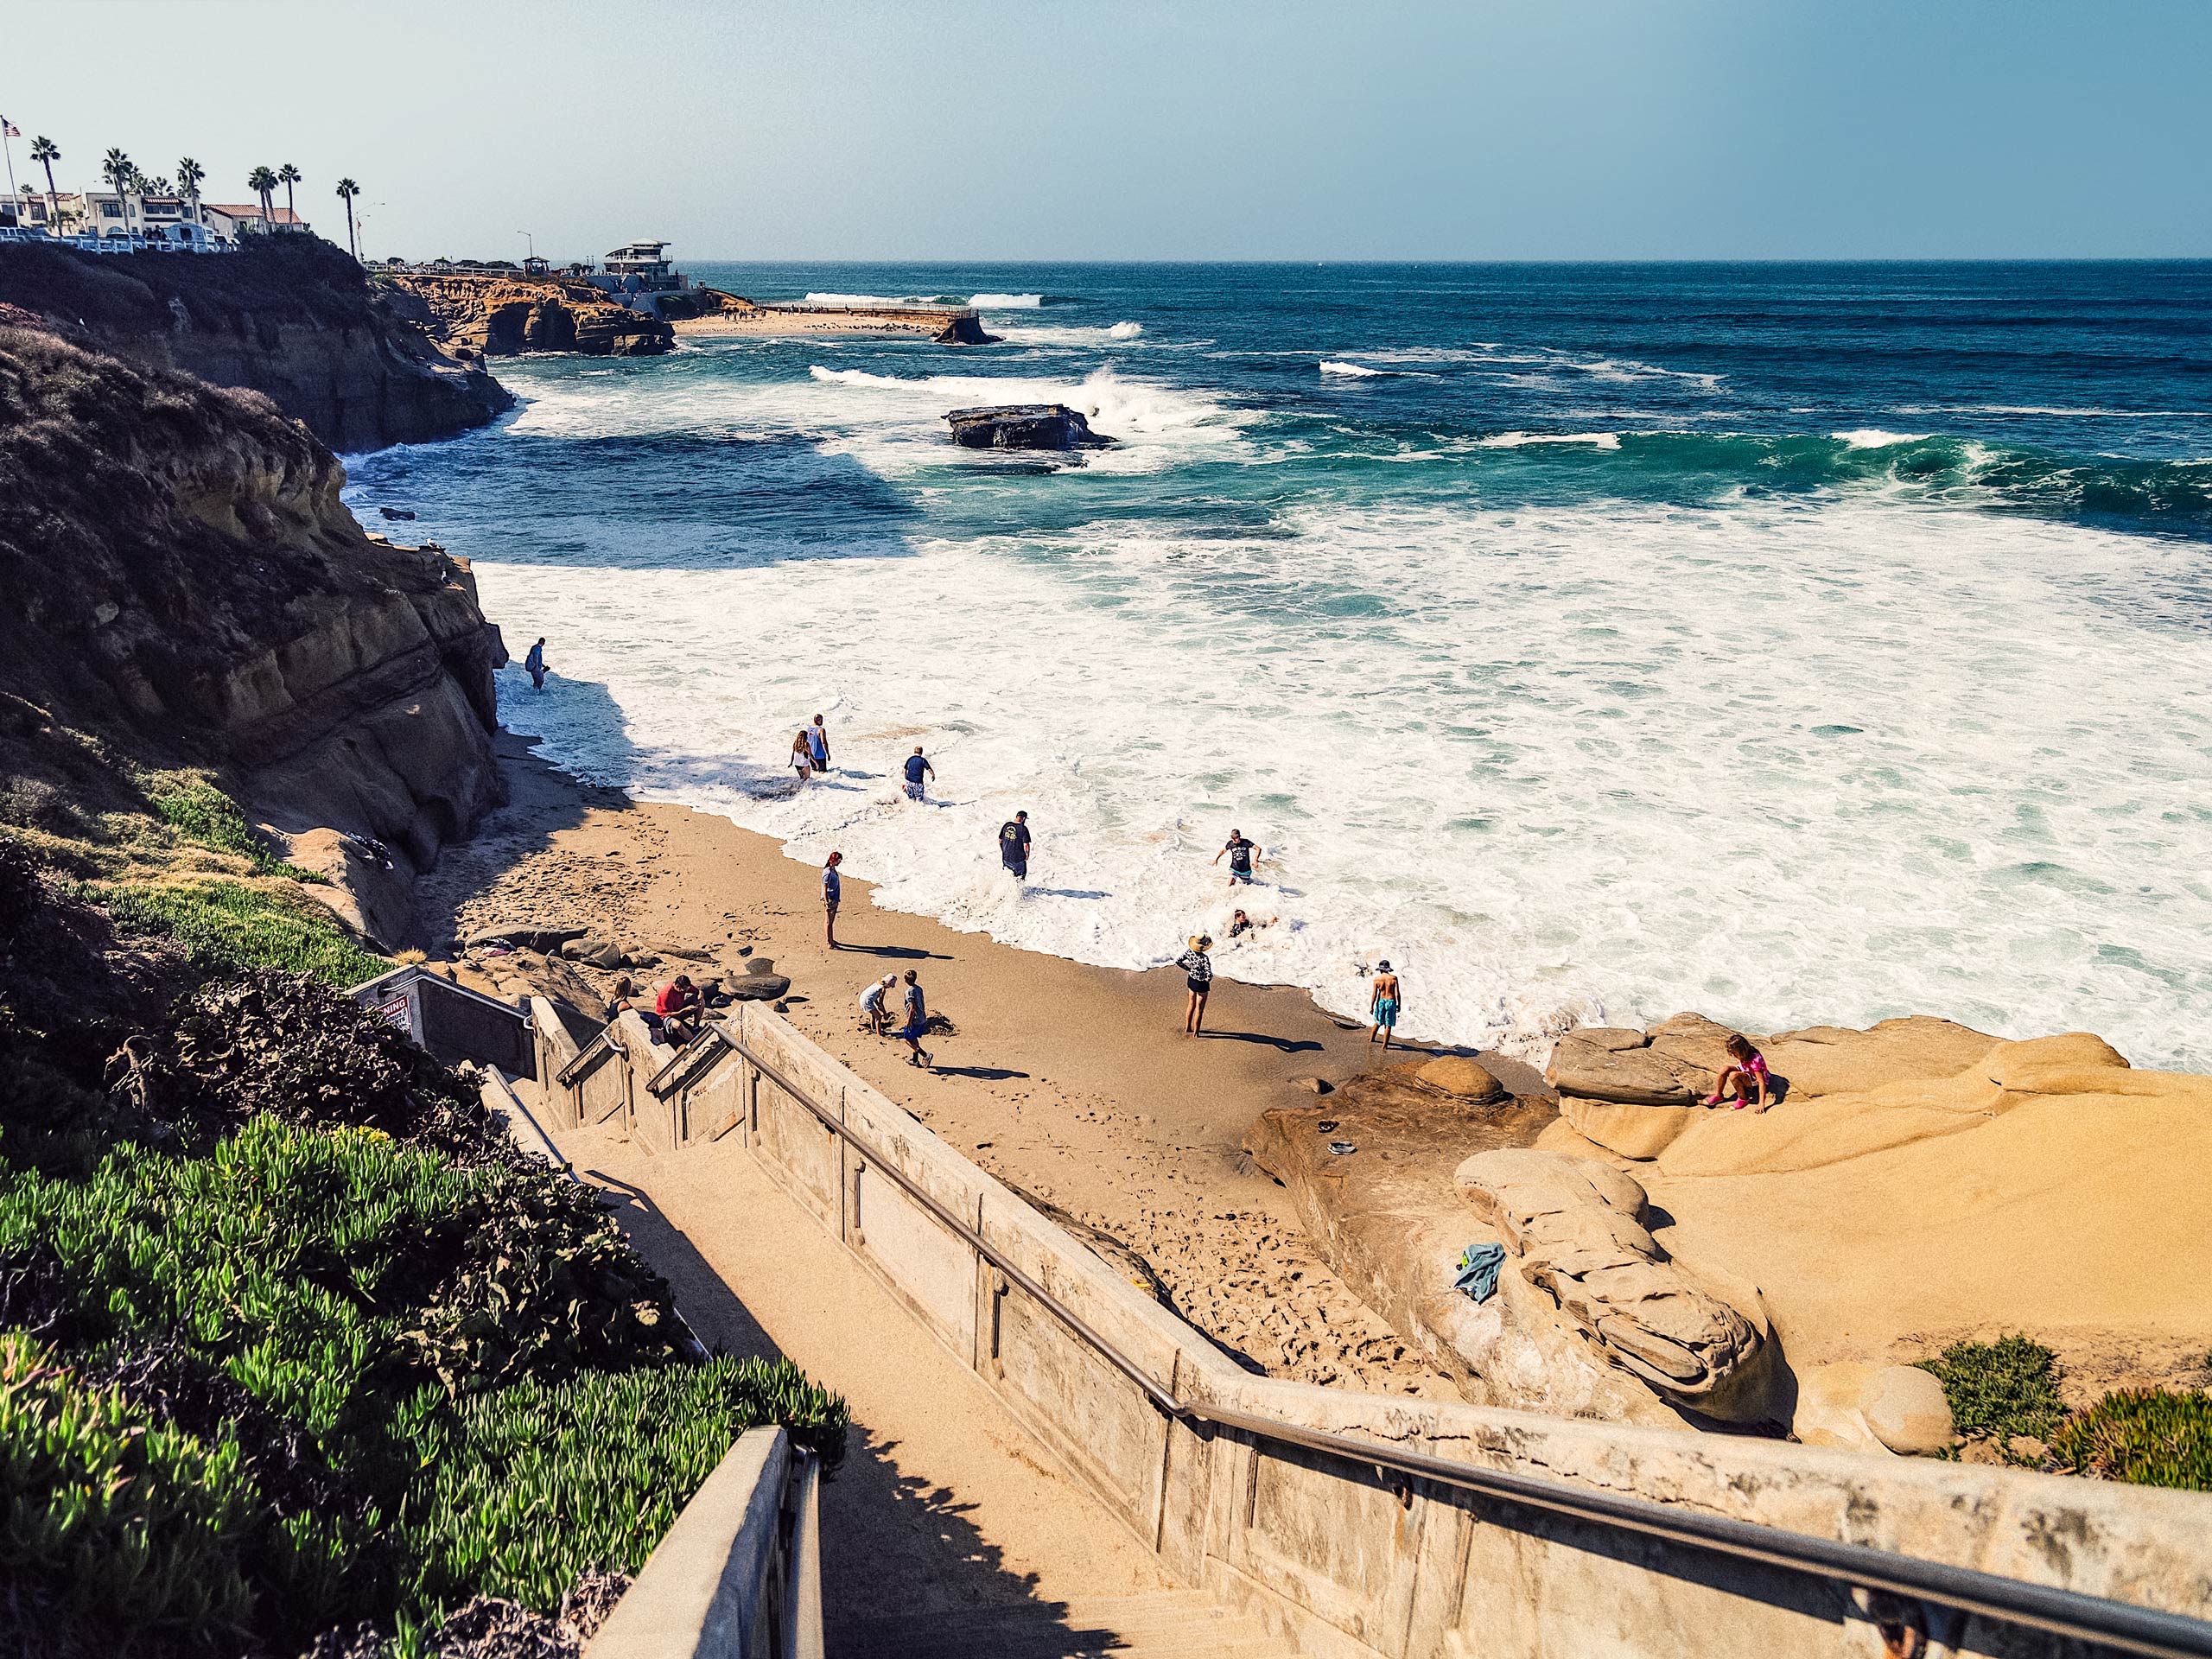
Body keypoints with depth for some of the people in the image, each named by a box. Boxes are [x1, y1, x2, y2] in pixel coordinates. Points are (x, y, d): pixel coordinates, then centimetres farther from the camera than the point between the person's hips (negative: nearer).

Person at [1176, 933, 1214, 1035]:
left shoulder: (1189, 952, -14)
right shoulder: (1204, 958, -32)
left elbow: (1178, 961, -3)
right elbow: (1209, 976, -35)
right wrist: (1208, 979, -12)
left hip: (1191, 980, 6)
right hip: (1201, 984, -6)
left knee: (1191, 1004, 26)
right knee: (1199, 1009, 11)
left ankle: (1188, 1027, 40)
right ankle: (1195, 1032, 23)